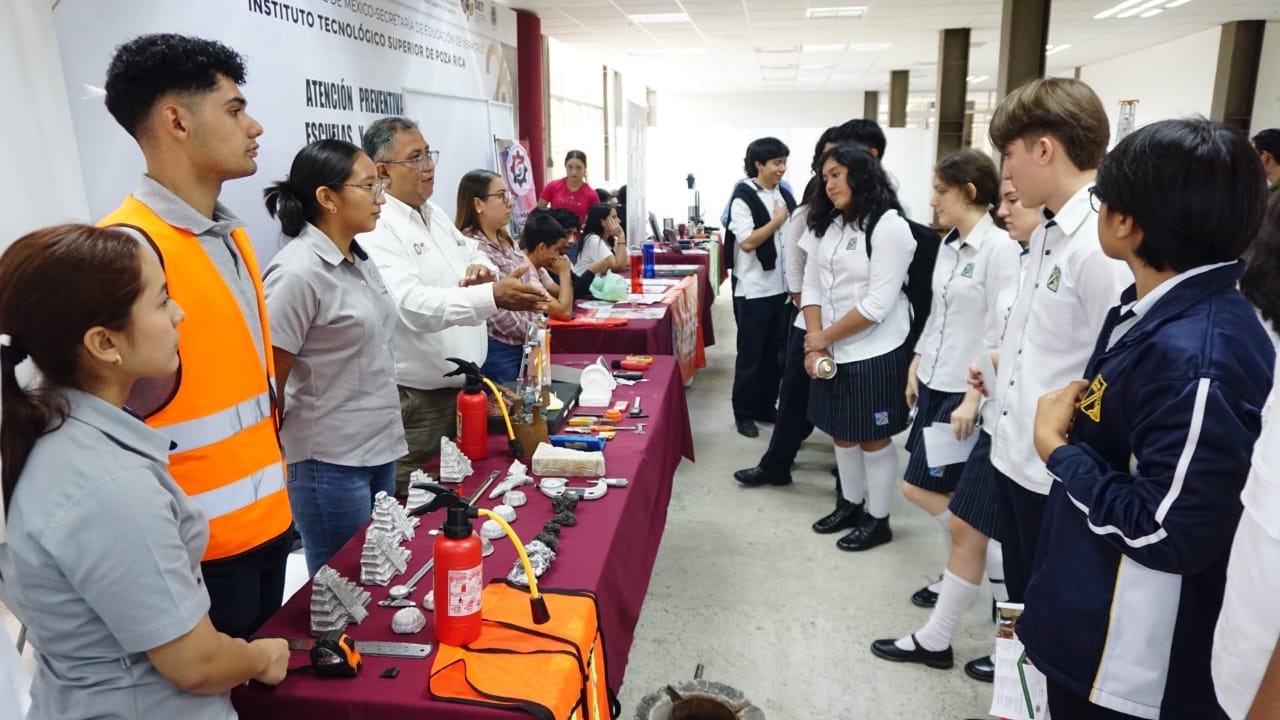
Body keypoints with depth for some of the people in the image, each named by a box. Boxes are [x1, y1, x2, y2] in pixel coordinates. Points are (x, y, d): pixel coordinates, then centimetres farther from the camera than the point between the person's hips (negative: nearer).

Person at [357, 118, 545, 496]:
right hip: (416, 399, -8)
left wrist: (480, 267, -3)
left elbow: (474, 252, 23)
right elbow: (412, 304, -32)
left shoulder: (435, 213, 11)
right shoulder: (376, 229, -18)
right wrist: (493, 296, -45)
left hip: (463, 385, 9)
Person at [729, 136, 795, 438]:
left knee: (776, 353, 13)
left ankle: (766, 407, 27)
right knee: (750, 355, 4)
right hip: (754, 291, -6)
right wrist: (777, 220, -11)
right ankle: (744, 413, 16)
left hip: (782, 287, 6)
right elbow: (747, 242, -17)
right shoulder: (743, 198, -9)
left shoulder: (784, 196, 9)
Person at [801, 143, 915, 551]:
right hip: (833, 352, 7)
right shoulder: (826, 224, 9)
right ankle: (851, 506, 34)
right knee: (841, 435, 16)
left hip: (874, 353, -7)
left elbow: (877, 304, -19)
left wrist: (825, 336, -11)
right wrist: (814, 345, -7)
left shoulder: (889, 226, -13)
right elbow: (812, 286, 5)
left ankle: (878, 521, 22)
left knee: (874, 440, 6)